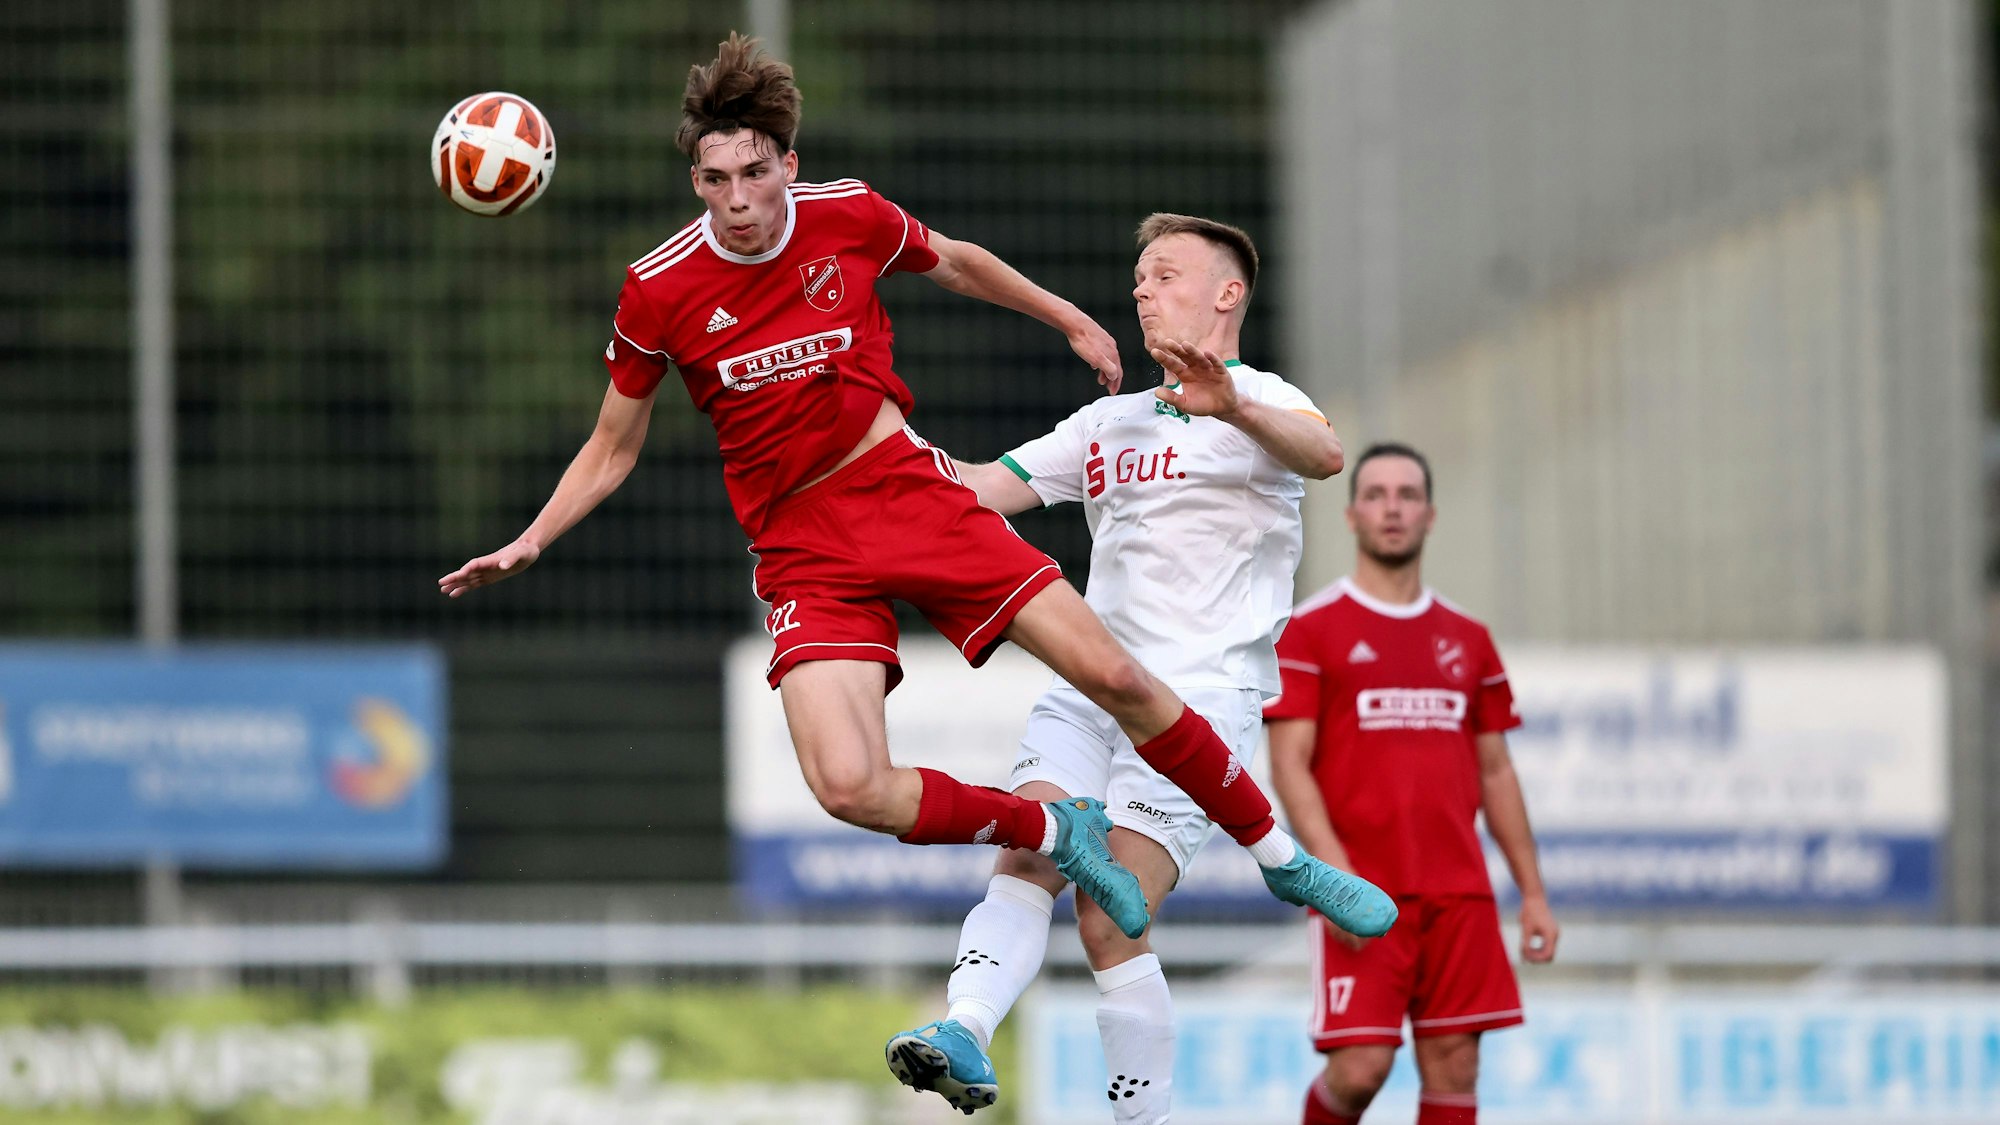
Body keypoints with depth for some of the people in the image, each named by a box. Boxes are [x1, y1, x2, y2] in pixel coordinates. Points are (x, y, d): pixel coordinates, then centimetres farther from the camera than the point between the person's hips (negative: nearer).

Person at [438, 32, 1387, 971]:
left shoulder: (850, 215, -4)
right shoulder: (659, 292, -8)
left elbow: (952, 262, 19)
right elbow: (611, 451, 5)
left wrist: (1071, 321, 27)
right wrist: (530, 543, -7)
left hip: (907, 488, 1)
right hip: (802, 548, -1)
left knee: (1114, 676, -6)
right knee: (848, 786, -23)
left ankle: (1282, 858, 14)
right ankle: (1060, 835, 3)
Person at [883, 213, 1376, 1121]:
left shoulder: (1259, 403, 1)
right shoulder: (1108, 423, 25)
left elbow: (1323, 455, -22)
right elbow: (988, 487, 24)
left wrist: (1233, 406, -42)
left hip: (1201, 693, -6)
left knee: (1110, 919, -15)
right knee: (1025, 858, -19)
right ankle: (963, 1034, -37)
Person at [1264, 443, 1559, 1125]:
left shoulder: (1466, 640, 15)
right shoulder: (1311, 631, 0)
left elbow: (1495, 773, 18)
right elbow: (1289, 766, -6)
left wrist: (1532, 892, 12)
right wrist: (1335, 872, -18)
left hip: (1458, 892, 4)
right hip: (1362, 891, -4)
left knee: (1454, 1066, 0)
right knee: (1359, 1068, -12)